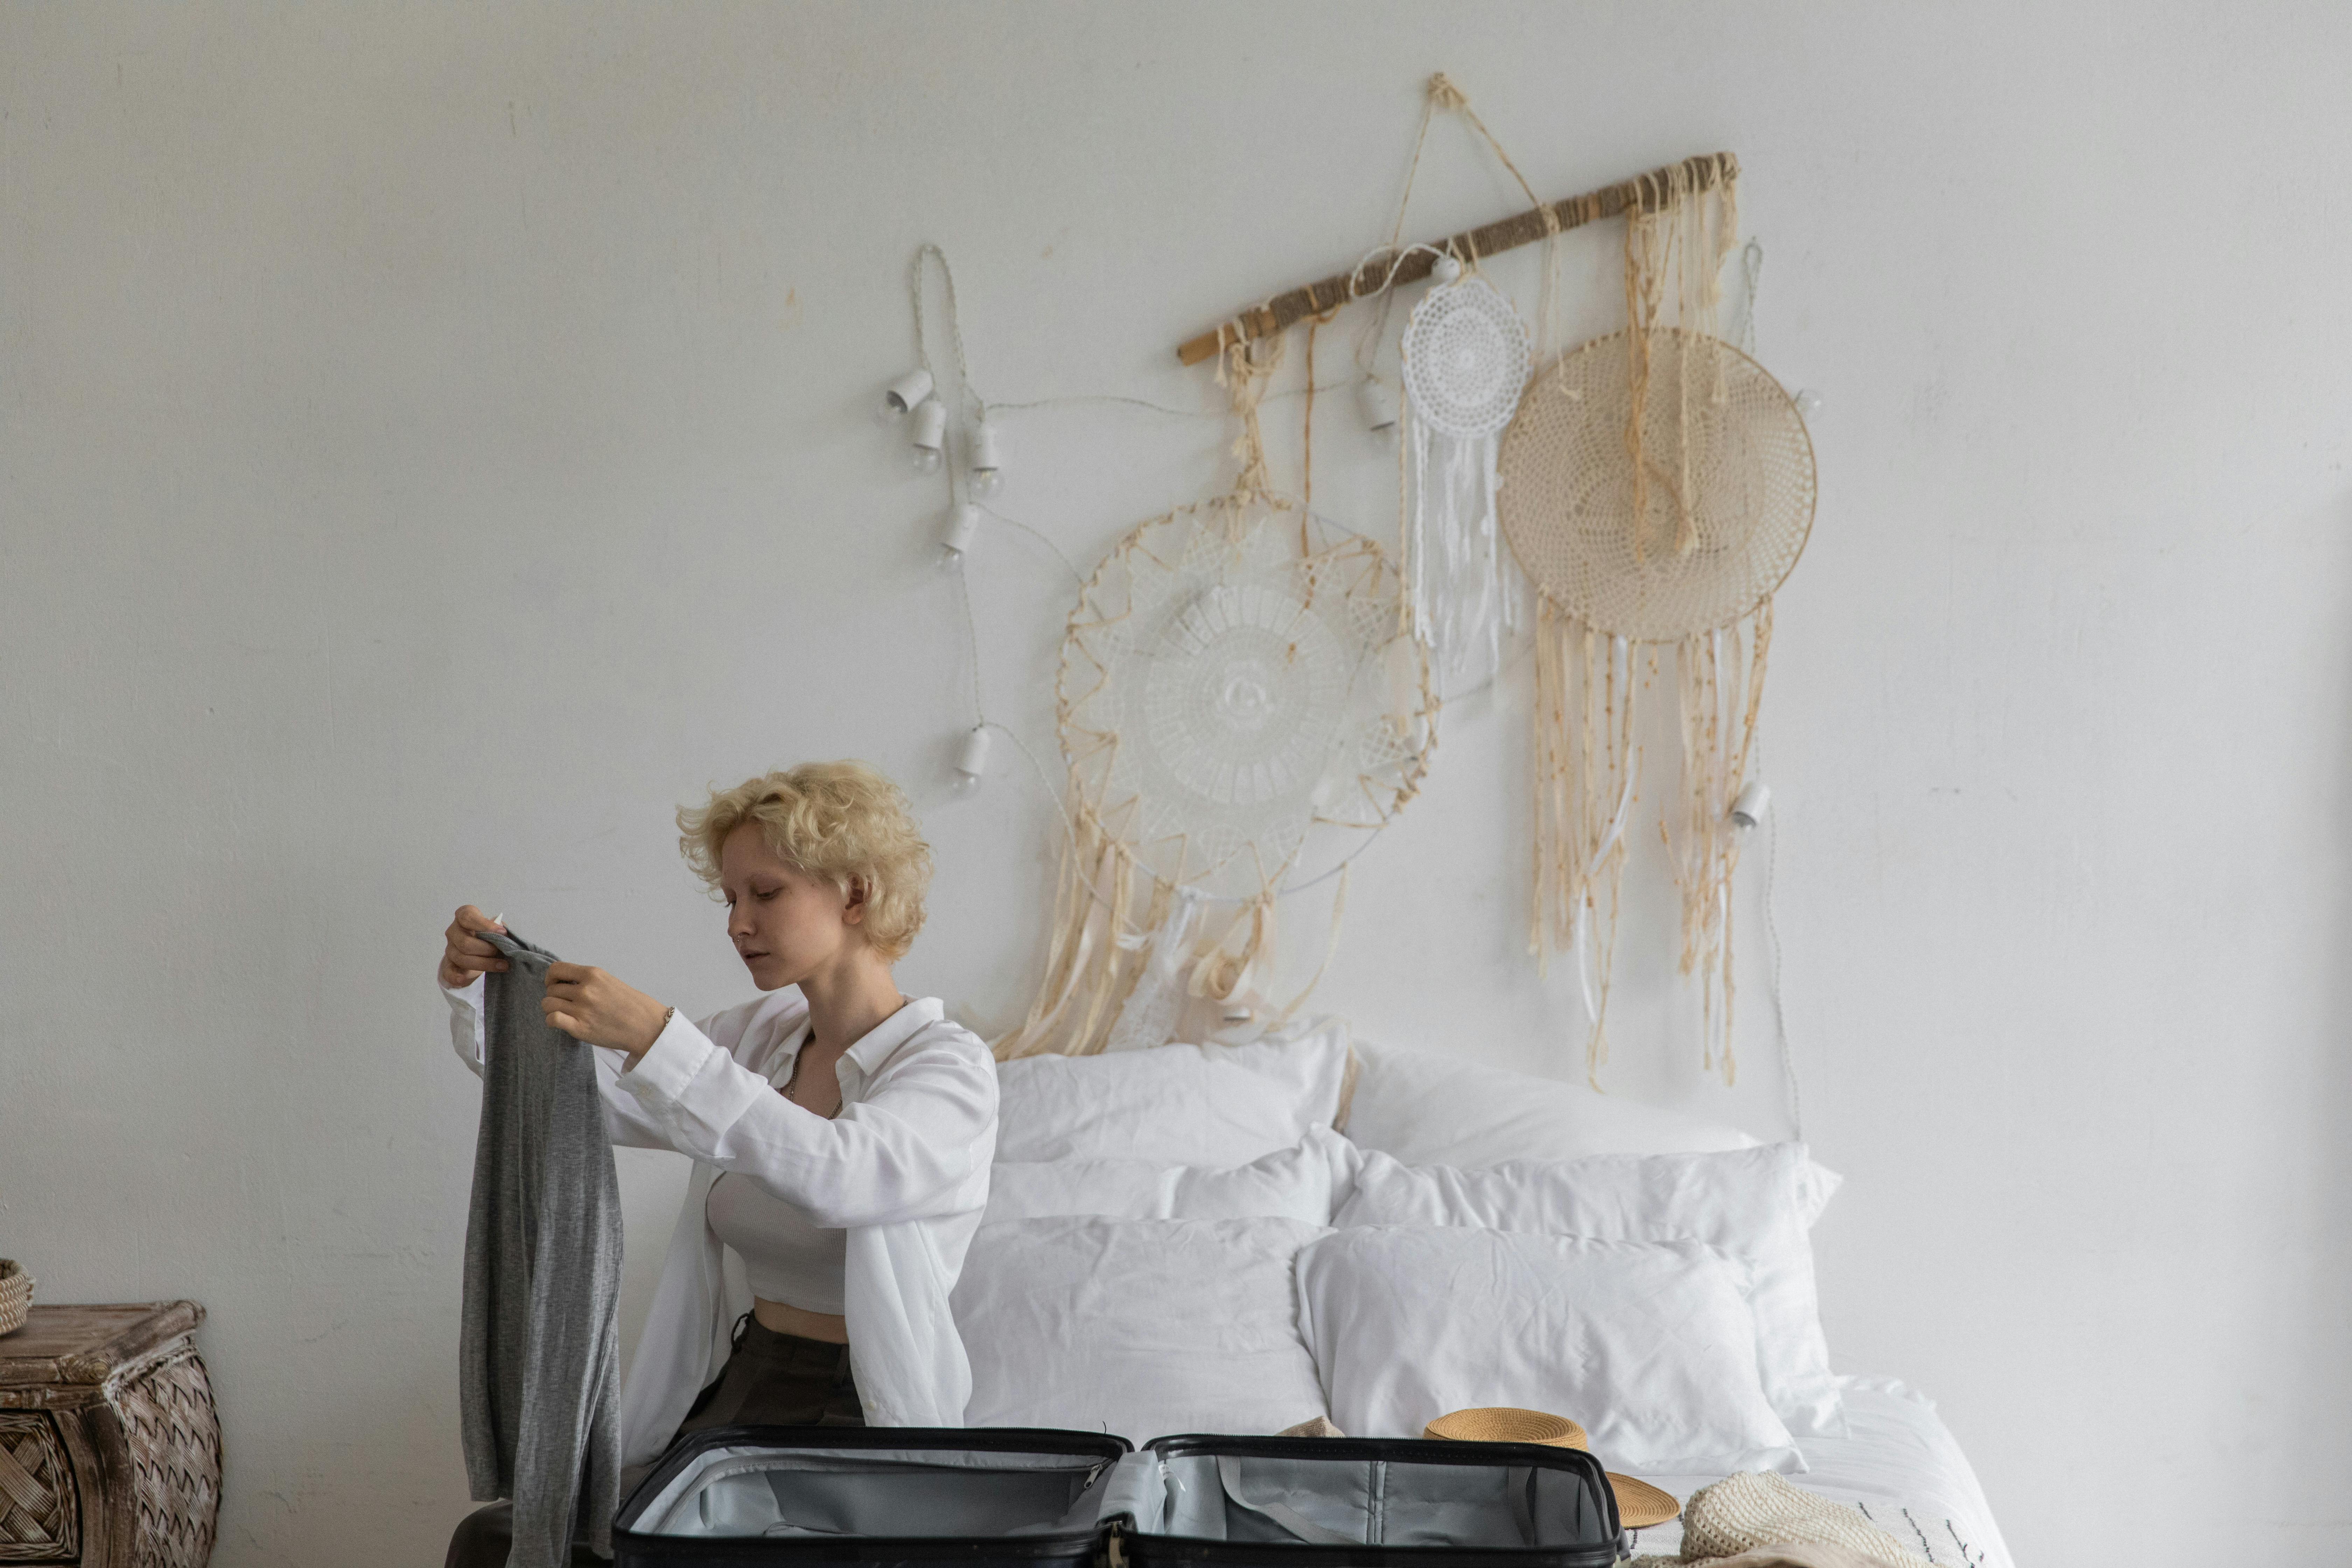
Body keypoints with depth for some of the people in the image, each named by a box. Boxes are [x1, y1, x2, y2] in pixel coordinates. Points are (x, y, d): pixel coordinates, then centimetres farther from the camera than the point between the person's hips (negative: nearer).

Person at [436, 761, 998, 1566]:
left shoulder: (950, 1065, -11)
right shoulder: (761, 1035, 11)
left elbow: (836, 1176, -30)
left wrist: (655, 1038, -35)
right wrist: (478, 989, -7)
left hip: (857, 1423, -6)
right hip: (733, 1394, 6)